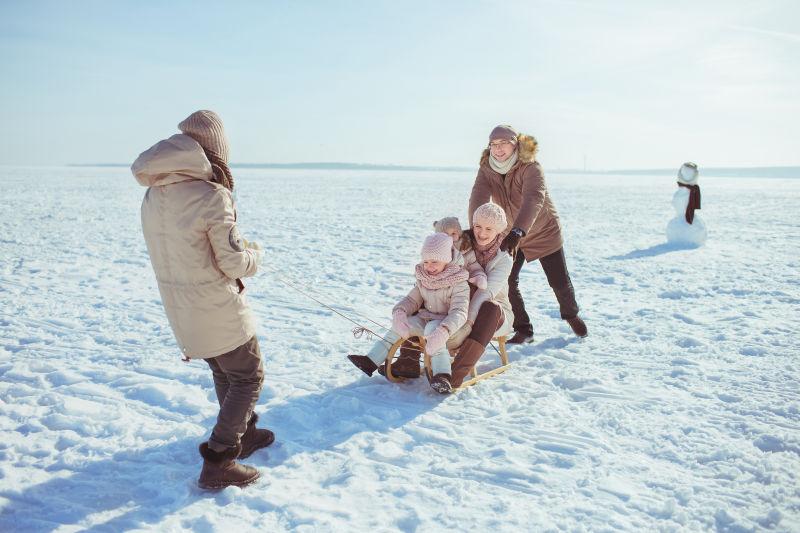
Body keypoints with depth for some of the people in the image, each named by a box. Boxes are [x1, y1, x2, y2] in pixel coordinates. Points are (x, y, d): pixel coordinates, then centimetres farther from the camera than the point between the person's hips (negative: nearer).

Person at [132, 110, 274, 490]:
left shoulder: (153, 195, 1)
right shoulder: (211, 196, -23)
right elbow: (235, 264, -19)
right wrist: (255, 252, 3)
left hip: (179, 309, 8)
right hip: (218, 312, -8)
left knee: (224, 372, 25)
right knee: (248, 376, 9)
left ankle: (244, 433, 40)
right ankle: (218, 462, 9)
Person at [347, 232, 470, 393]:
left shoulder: (458, 284, -18)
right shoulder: (423, 279, 3)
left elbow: (459, 313, -29)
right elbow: (412, 299, 9)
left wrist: (443, 332, -47)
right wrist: (399, 313, -16)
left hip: (446, 323, -7)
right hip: (425, 318, 7)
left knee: (432, 329, -36)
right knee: (399, 328, -8)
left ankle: (442, 376, -46)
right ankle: (370, 361, -5)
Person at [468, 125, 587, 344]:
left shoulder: (530, 167, -28)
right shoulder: (486, 170, -14)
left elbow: (533, 199, -44)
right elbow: (478, 199, -30)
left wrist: (517, 231, -60)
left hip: (543, 231, -3)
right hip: (511, 235, 3)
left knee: (560, 282, 7)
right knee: (506, 282, -8)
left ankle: (571, 315, 39)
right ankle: (523, 330, 11)